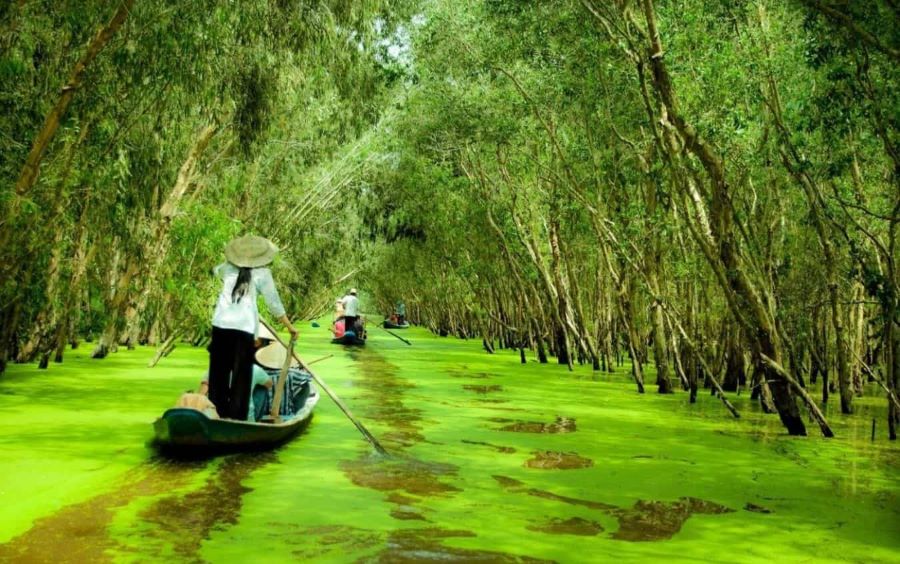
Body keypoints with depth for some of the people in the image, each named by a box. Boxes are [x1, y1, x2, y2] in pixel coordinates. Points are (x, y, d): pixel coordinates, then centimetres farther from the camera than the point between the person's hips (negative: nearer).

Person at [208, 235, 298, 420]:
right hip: (244, 328, -4)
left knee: (218, 372, 13)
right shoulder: (262, 274, 0)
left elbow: (216, 270, 36)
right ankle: (236, 416, 2)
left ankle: (217, 413, 18)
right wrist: (290, 327, 8)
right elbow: (274, 304, 0)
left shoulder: (227, 268, 10)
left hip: (221, 325, 4)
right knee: (241, 375, 3)